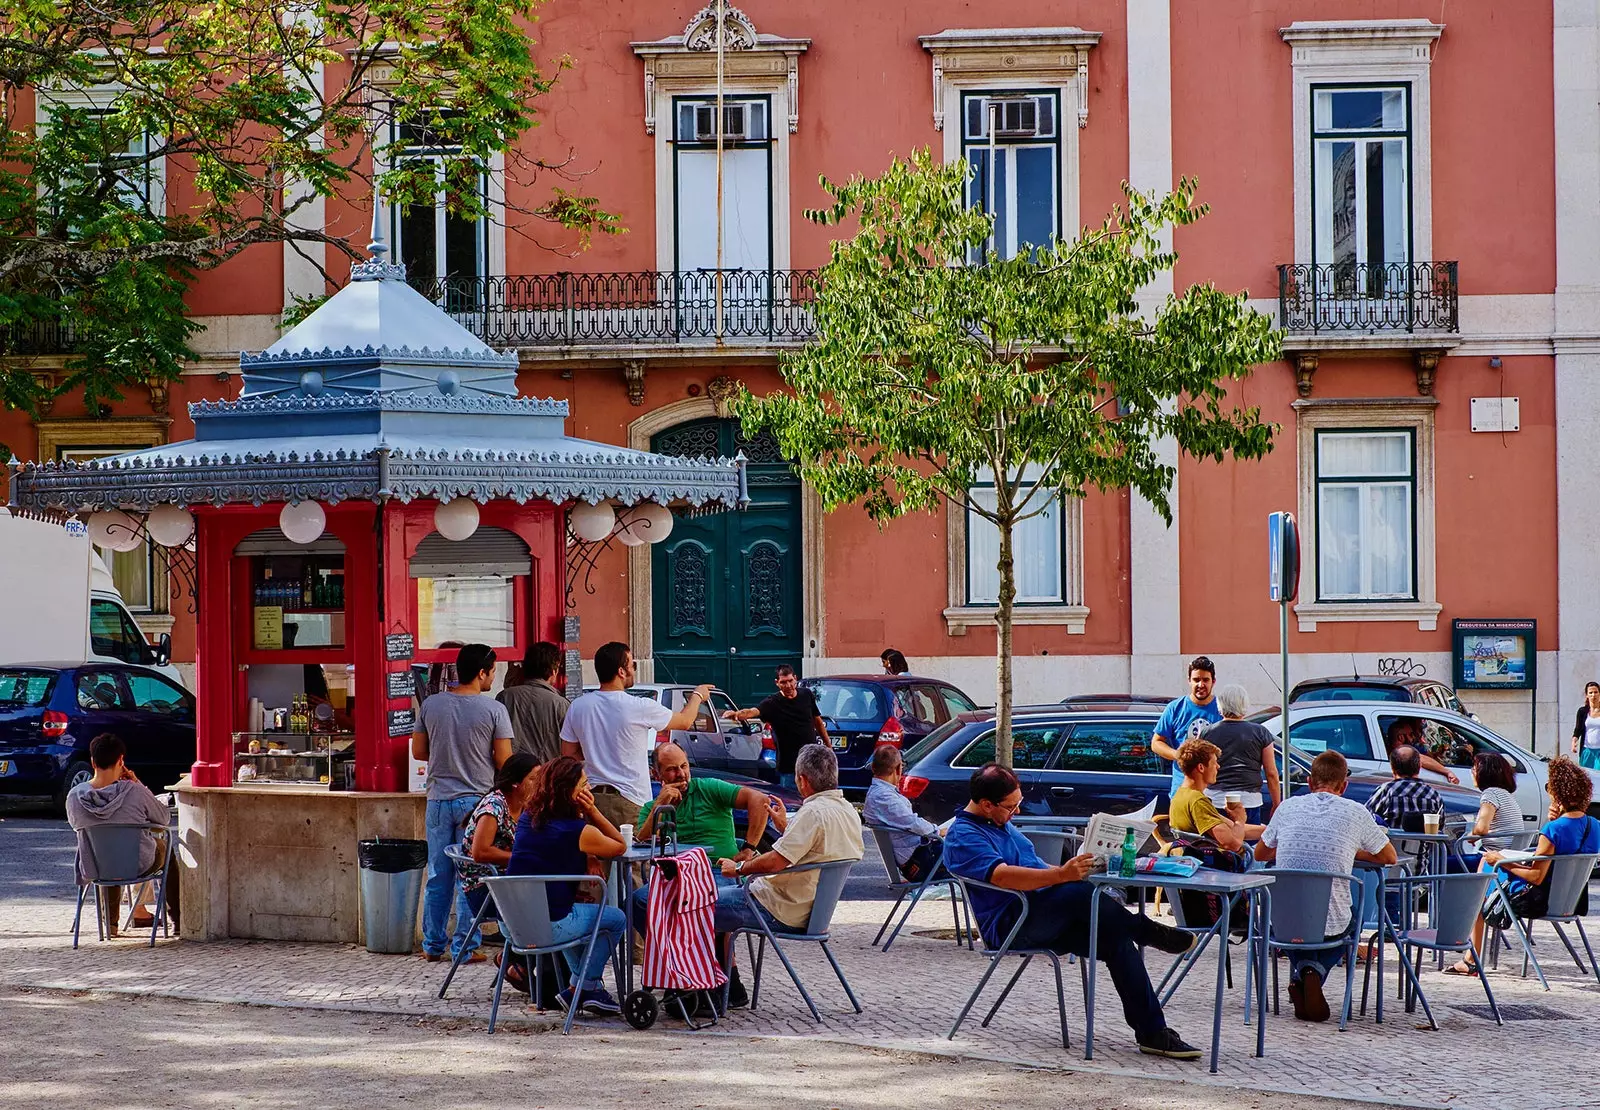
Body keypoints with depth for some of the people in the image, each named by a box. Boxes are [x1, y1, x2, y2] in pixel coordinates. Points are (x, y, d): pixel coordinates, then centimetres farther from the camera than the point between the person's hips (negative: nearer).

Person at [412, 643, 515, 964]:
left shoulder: (430, 705, 0)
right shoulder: (493, 709, -10)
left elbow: (418, 751, 7)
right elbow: (504, 761, -8)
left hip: (439, 800, 3)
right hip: (476, 801, -3)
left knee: (438, 876, 12)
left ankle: (433, 945, 17)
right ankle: (465, 947, 4)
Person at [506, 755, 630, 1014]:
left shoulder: (527, 818, 8)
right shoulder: (579, 831, -12)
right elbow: (620, 847, 4)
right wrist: (593, 812, -3)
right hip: (549, 928, -7)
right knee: (616, 919, 16)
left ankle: (587, 988, 38)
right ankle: (584, 988, 17)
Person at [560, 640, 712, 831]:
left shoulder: (578, 707, 2)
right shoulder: (639, 708, -10)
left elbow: (569, 754, 12)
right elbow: (685, 721, 7)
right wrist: (697, 696, 28)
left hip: (592, 797, 5)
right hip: (629, 804, -5)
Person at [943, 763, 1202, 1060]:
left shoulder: (1003, 824, 23)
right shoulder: (962, 837, -9)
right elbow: (1002, 875, -26)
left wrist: (1076, 868, 10)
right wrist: (1062, 875, -36)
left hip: (1045, 920, 9)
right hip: (1008, 926, -9)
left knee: (1117, 940, -14)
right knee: (1080, 892, -33)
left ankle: (1153, 1034, -15)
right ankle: (1149, 931, -11)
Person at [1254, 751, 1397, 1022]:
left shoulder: (1288, 807, 4)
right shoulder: (1355, 812, -3)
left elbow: (1261, 853, 20)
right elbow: (1389, 857, 13)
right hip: (1331, 922, -2)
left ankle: (1299, 974, 9)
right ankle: (1315, 969, 1)